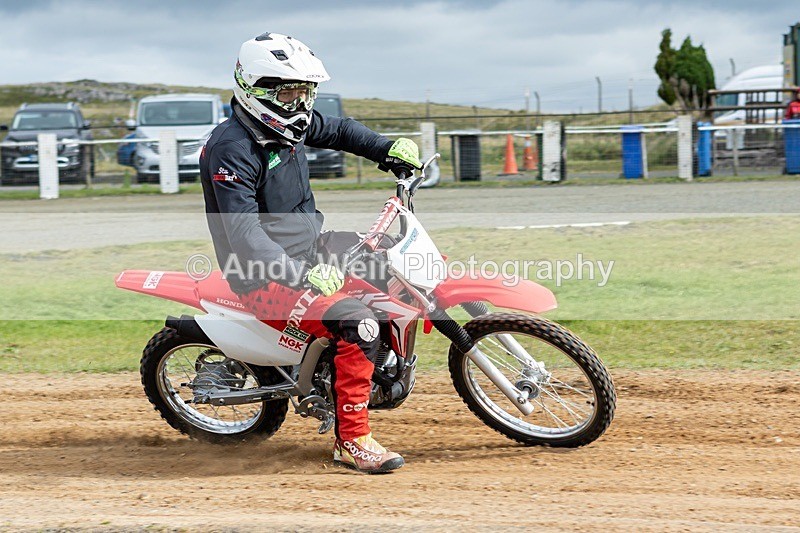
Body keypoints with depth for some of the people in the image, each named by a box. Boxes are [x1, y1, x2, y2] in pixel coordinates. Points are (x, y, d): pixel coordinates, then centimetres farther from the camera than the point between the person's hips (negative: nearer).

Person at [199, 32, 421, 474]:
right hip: (266, 278, -10)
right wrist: (304, 276, -34)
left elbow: (338, 131, 29)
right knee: (358, 323, -28)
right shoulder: (233, 148, -20)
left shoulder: (292, 125, 7)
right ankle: (351, 440, -19)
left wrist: (390, 150, 16)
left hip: (306, 258, 10)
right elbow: (245, 234, -28)